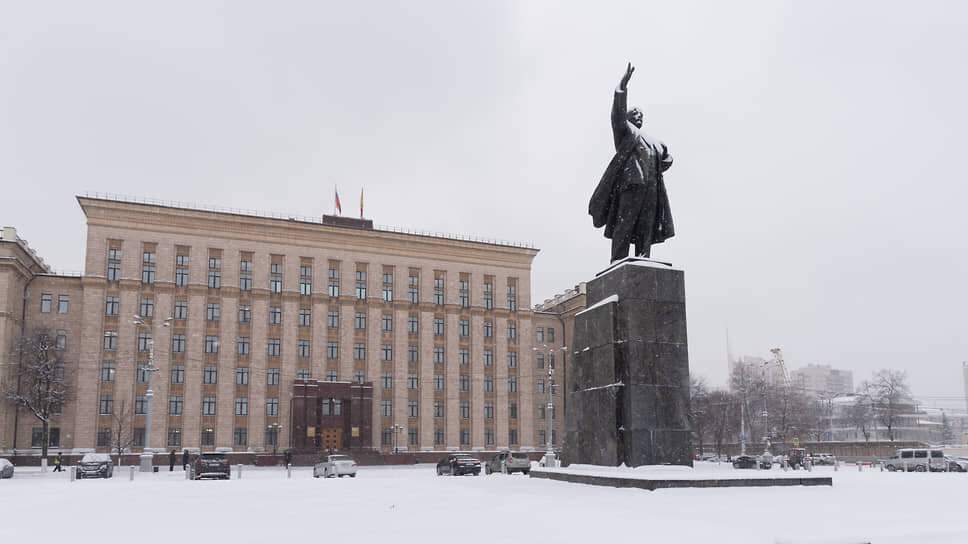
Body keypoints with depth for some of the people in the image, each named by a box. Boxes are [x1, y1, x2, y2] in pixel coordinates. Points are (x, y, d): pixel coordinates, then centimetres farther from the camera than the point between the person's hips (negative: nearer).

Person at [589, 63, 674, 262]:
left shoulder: (653, 141, 30)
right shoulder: (625, 130, 13)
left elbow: (667, 157, 42)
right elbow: (617, 113, -5)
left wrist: (657, 170, 21)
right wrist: (623, 86, -18)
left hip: (650, 188, 6)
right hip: (631, 183, -6)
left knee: (646, 228, -1)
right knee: (625, 225, -13)